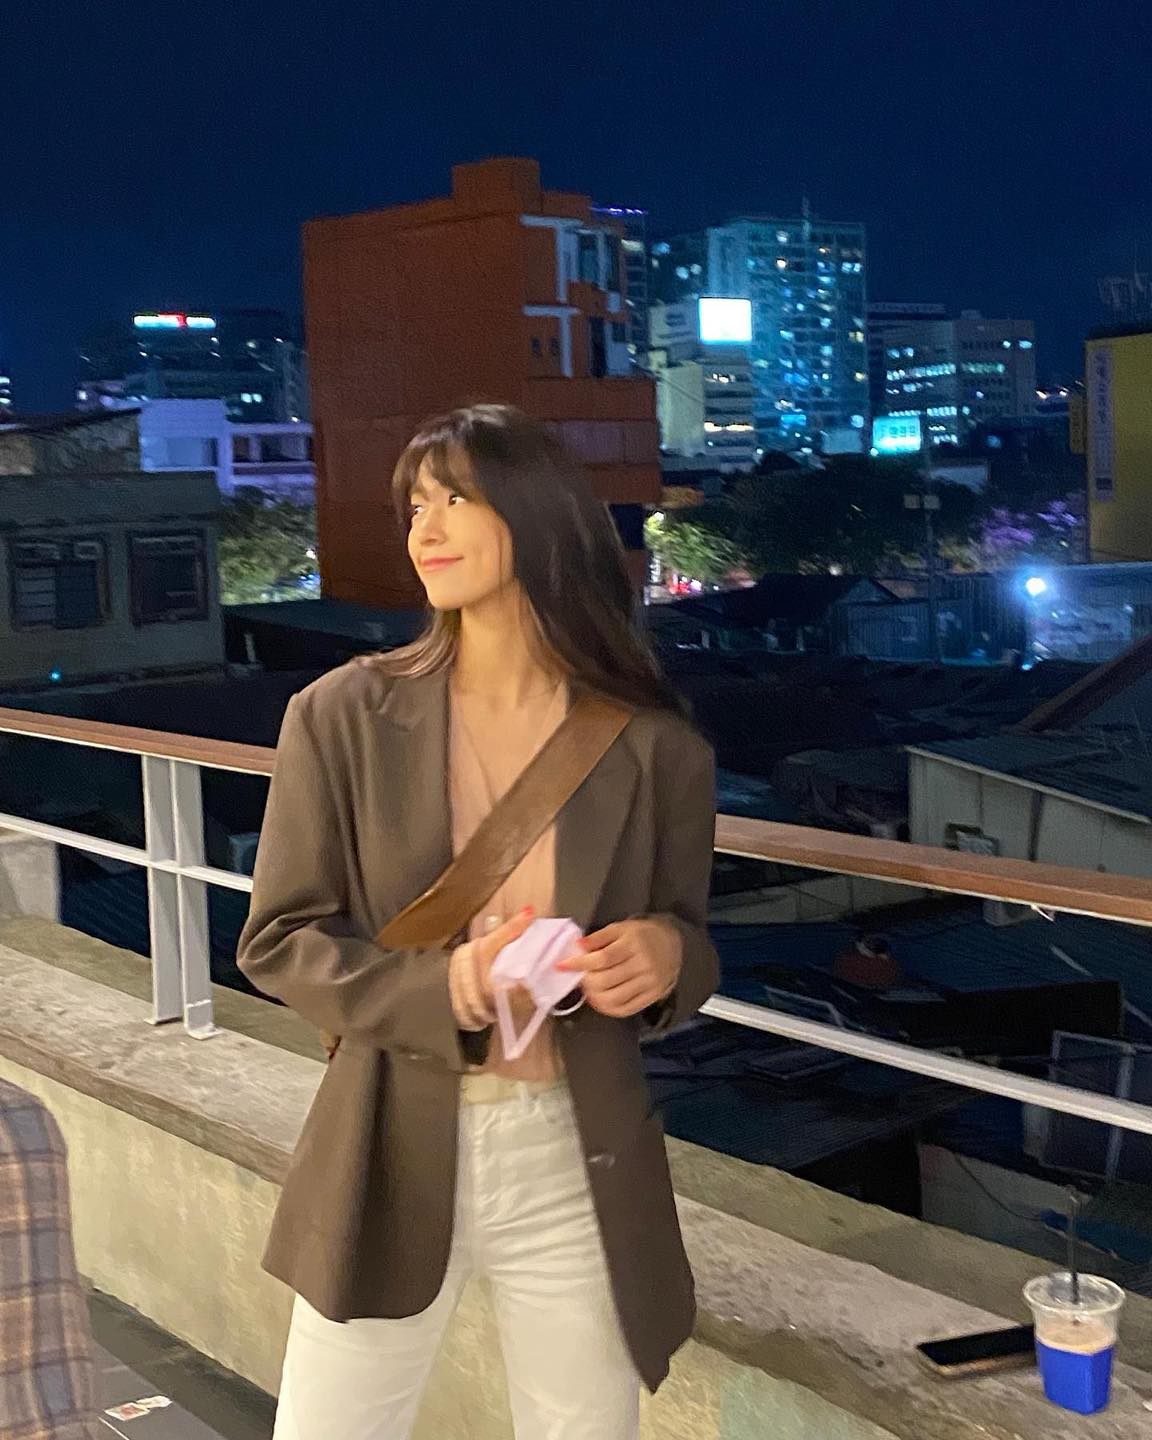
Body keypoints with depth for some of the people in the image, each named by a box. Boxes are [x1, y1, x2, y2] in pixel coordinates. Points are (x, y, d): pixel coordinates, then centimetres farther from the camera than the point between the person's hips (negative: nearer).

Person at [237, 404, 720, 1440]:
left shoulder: (653, 745, -4)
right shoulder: (344, 716, -6)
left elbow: (688, 938, 8)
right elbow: (278, 942, -4)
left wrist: (667, 955, -16)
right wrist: (443, 988, -21)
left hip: (578, 1161, 1)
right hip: (392, 1156, 0)